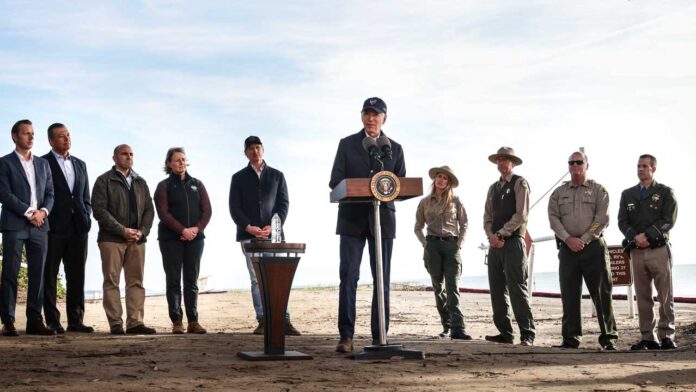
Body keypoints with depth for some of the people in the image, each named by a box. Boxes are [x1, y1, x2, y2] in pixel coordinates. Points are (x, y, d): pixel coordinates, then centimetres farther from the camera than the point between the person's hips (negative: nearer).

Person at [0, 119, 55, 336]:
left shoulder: (43, 164, 17)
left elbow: (50, 193, 13)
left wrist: (43, 211, -6)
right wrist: (29, 212, -12)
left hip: (39, 226, 5)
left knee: (37, 275, 2)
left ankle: (35, 321, 6)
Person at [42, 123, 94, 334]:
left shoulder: (80, 164, 18)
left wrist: (86, 217, 7)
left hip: (77, 228, 5)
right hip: (54, 229, -5)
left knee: (77, 277, 6)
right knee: (49, 277, 0)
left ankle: (75, 320, 11)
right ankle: (52, 321, 3)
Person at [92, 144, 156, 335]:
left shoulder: (140, 182, 18)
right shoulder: (104, 181, 2)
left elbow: (149, 210, 14)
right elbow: (99, 210, -8)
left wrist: (142, 231, -4)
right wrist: (123, 230, -14)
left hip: (137, 240, 5)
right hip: (111, 239, -4)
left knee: (136, 282, 1)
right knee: (111, 282, -3)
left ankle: (135, 322, 2)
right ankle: (116, 324, -1)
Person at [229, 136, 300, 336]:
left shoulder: (277, 175, 14)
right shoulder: (239, 178, 13)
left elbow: (284, 204, 7)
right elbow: (234, 207, 5)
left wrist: (272, 227, -9)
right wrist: (249, 227, -10)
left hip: (273, 234, 0)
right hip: (248, 235, 0)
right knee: (256, 279, -4)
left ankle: (284, 321, -8)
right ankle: (263, 321, -5)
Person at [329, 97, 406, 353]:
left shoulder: (395, 148, 13)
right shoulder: (347, 144, 9)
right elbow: (335, 181, 3)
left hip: (382, 219, 2)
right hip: (352, 218, -1)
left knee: (382, 279, 1)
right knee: (348, 276, -8)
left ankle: (379, 336, 6)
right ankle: (346, 336, -7)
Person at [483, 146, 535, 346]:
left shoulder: (519, 183, -1)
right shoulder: (493, 188, 19)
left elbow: (521, 215, -10)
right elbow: (487, 216, 14)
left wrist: (501, 234, -12)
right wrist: (491, 235, -5)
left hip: (513, 242, -7)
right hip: (495, 244, 7)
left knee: (517, 289, -10)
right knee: (497, 290, 4)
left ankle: (527, 335, -8)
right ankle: (505, 333, 10)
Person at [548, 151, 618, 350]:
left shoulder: (598, 190, 6)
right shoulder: (558, 193, 14)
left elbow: (602, 218, -4)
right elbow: (553, 218, 5)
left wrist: (583, 239, -11)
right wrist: (568, 239, -9)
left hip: (593, 246, -2)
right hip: (567, 248, 2)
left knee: (602, 293, -2)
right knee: (569, 295, 2)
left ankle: (608, 337, 3)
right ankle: (571, 338, 7)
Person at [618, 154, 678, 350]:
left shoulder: (665, 192, 7)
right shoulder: (627, 194, 16)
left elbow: (669, 220, -4)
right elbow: (622, 222, 8)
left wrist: (647, 235, -14)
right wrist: (635, 237, -10)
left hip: (659, 249, -3)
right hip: (637, 251, 3)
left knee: (665, 296, -4)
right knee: (643, 297, 2)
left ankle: (667, 336, -1)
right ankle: (648, 338, 4)